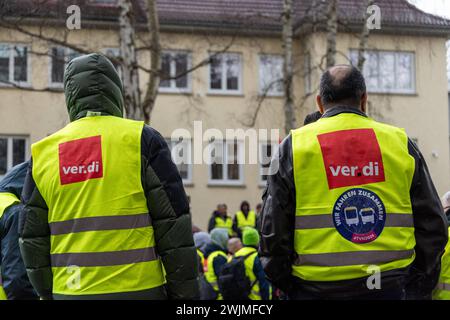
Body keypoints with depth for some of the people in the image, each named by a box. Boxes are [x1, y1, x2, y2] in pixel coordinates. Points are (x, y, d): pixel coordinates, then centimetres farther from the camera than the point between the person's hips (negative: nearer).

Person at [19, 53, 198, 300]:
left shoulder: (41, 153, 8)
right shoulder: (141, 139, -3)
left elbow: (32, 239, 11)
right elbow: (173, 226, -5)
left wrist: (49, 293, 22)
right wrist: (185, 293, 2)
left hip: (69, 291, 4)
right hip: (137, 290, -4)